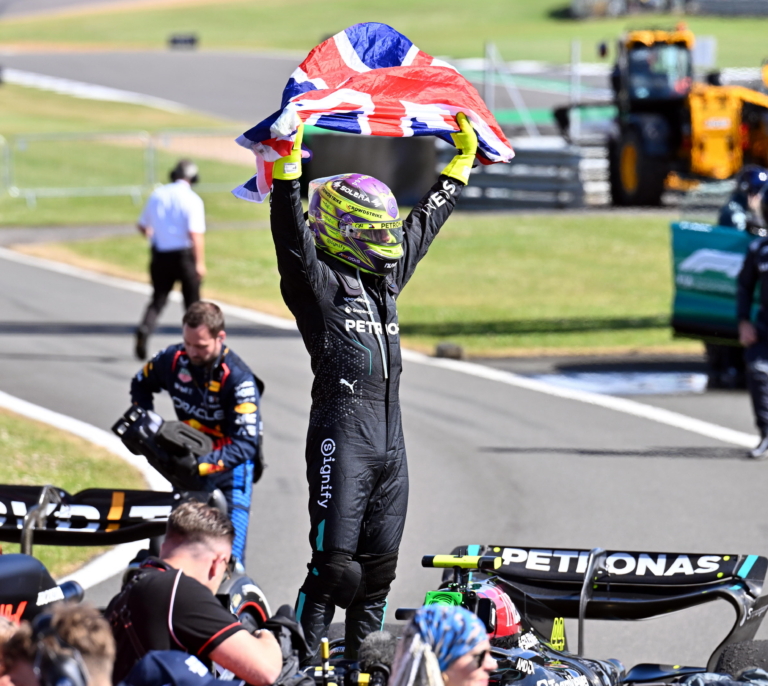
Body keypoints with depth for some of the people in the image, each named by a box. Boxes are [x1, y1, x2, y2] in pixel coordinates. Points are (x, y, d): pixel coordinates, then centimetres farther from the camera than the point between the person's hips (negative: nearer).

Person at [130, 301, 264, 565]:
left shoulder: (238, 379, -24)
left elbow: (245, 445, -27)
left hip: (232, 461, -5)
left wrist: (203, 465, -38)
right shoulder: (173, 359, -9)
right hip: (189, 455, 5)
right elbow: (140, 384, 15)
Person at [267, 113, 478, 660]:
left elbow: (427, 219, 30)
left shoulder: (387, 275, 19)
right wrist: (287, 163, -32)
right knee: (335, 564, -11)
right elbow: (291, 232, -20)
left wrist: (464, 158, 37)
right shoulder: (317, 280, -4)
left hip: (391, 435, 8)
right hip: (343, 428, -8)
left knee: (379, 564, 10)